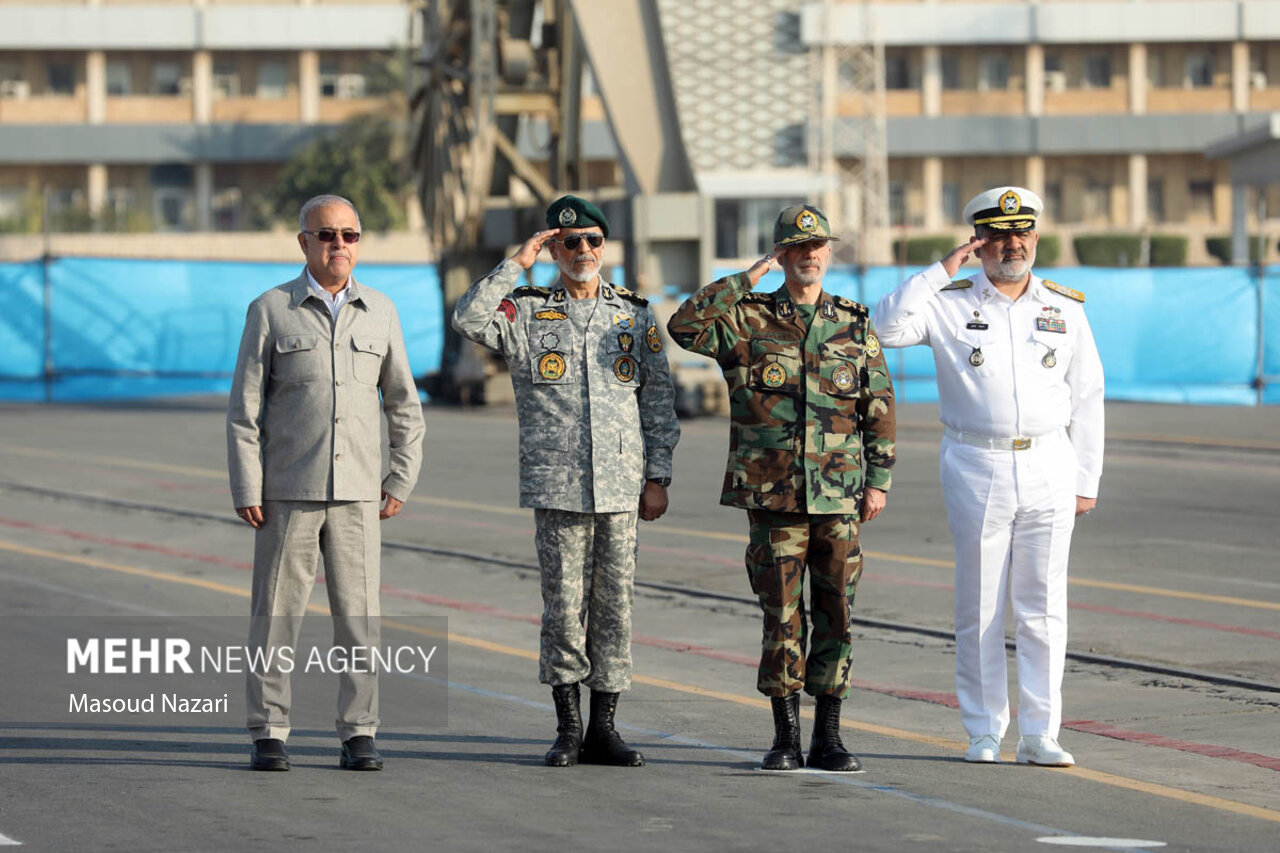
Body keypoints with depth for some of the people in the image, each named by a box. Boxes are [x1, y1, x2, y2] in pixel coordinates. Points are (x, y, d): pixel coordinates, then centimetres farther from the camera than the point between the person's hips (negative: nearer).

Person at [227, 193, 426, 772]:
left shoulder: (379, 312, 8)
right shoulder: (271, 310, 0)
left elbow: (404, 405, 15)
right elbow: (244, 407, -1)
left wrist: (402, 480, 7)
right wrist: (246, 490, -7)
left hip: (356, 493, 2)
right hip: (287, 491, -2)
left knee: (359, 615, 0)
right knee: (276, 614, 0)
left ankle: (358, 735, 5)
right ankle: (269, 735, 6)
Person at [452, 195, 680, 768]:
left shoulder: (634, 317, 11)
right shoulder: (527, 312, 5)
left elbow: (659, 402, 12)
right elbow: (469, 319, -14)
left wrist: (657, 477, 5)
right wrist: (516, 264, -11)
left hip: (621, 485, 2)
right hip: (556, 484, -2)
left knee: (613, 606, 3)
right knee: (564, 606, -1)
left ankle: (603, 729, 9)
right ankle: (567, 730, 6)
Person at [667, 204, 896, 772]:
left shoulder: (855, 326, 8)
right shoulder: (747, 321, 2)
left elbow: (880, 407, 10)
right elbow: (684, 326, -15)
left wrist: (878, 481, 3)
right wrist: (744, 281, -11)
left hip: (839, 496, 2)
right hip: (773, 494, -2)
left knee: (836, 614, 3)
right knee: (781, 615, 0)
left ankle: (828, 739, 9)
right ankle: (785, 737, 7)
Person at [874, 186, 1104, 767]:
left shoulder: (1065, 309, 9)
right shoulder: (949, 303, 2)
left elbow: (1087, 398, 11)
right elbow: (885, 327, -13)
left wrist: (1087, 480, 6)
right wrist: (941, 272, -12)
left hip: (1049, 470, 2)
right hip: (976, 472, -1)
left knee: (1043, 607, 0)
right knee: (979, 607, 1)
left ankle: (1038, 735, 3)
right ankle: (984, 733, 9)